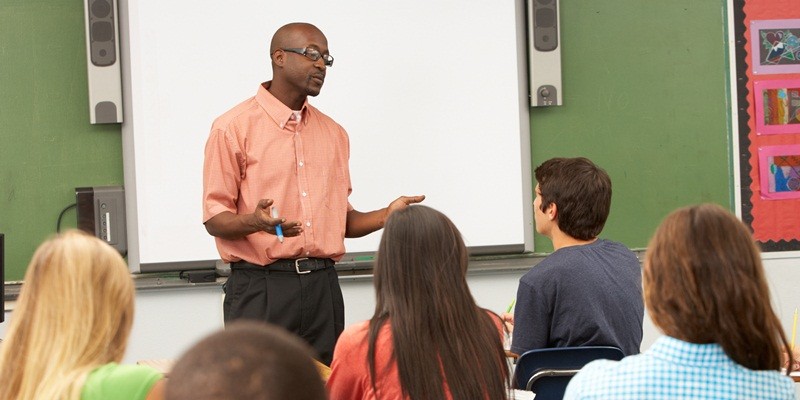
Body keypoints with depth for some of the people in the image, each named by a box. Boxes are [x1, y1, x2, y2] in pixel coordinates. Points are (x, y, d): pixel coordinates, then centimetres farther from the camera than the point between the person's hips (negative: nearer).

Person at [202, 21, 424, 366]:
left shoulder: (334, 133, 17)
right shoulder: (234, 127, -2)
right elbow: (215, 218, -5)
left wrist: (386, 216, 2)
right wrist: (254, 222, -26)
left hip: (323, 286, 5)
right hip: (260, 286, -5)